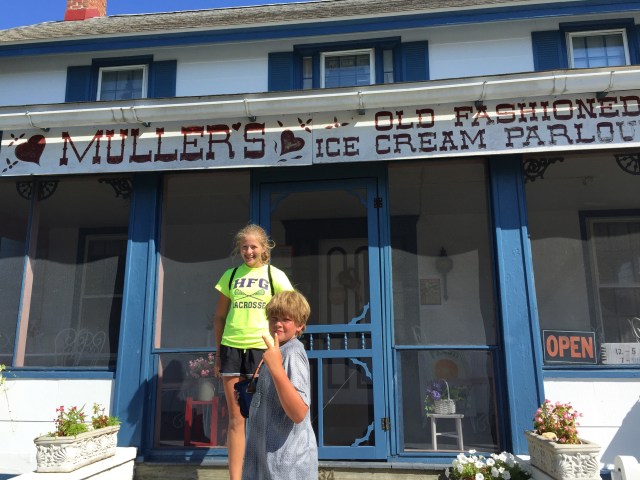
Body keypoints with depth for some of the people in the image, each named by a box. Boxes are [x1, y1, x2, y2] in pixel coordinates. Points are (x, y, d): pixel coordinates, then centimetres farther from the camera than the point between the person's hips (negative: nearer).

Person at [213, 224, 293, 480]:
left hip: (261, 347, -2)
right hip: (231, 347, 2)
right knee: (236, 417, 7)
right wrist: (218, 353, 10)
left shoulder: (275, 275, 3)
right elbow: (219, 316, 14)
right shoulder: (231, 275, 10)